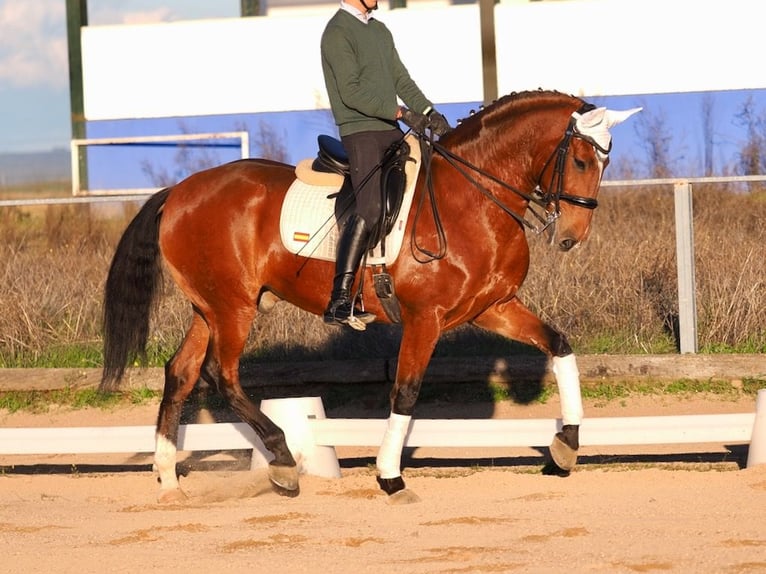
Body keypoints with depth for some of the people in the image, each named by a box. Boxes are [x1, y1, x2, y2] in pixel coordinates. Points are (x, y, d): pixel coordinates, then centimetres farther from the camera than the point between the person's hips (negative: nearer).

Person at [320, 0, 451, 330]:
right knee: (369, 208, -22)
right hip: (361, 132, -9)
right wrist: (402, 113, -20)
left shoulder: (380, 31, 20)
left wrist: (429, 113, 3)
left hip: (390, 132, 9)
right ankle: (339, 302, -26)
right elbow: (351, 93, -16)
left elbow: (401, 80, 18)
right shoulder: (338, 33, -9)